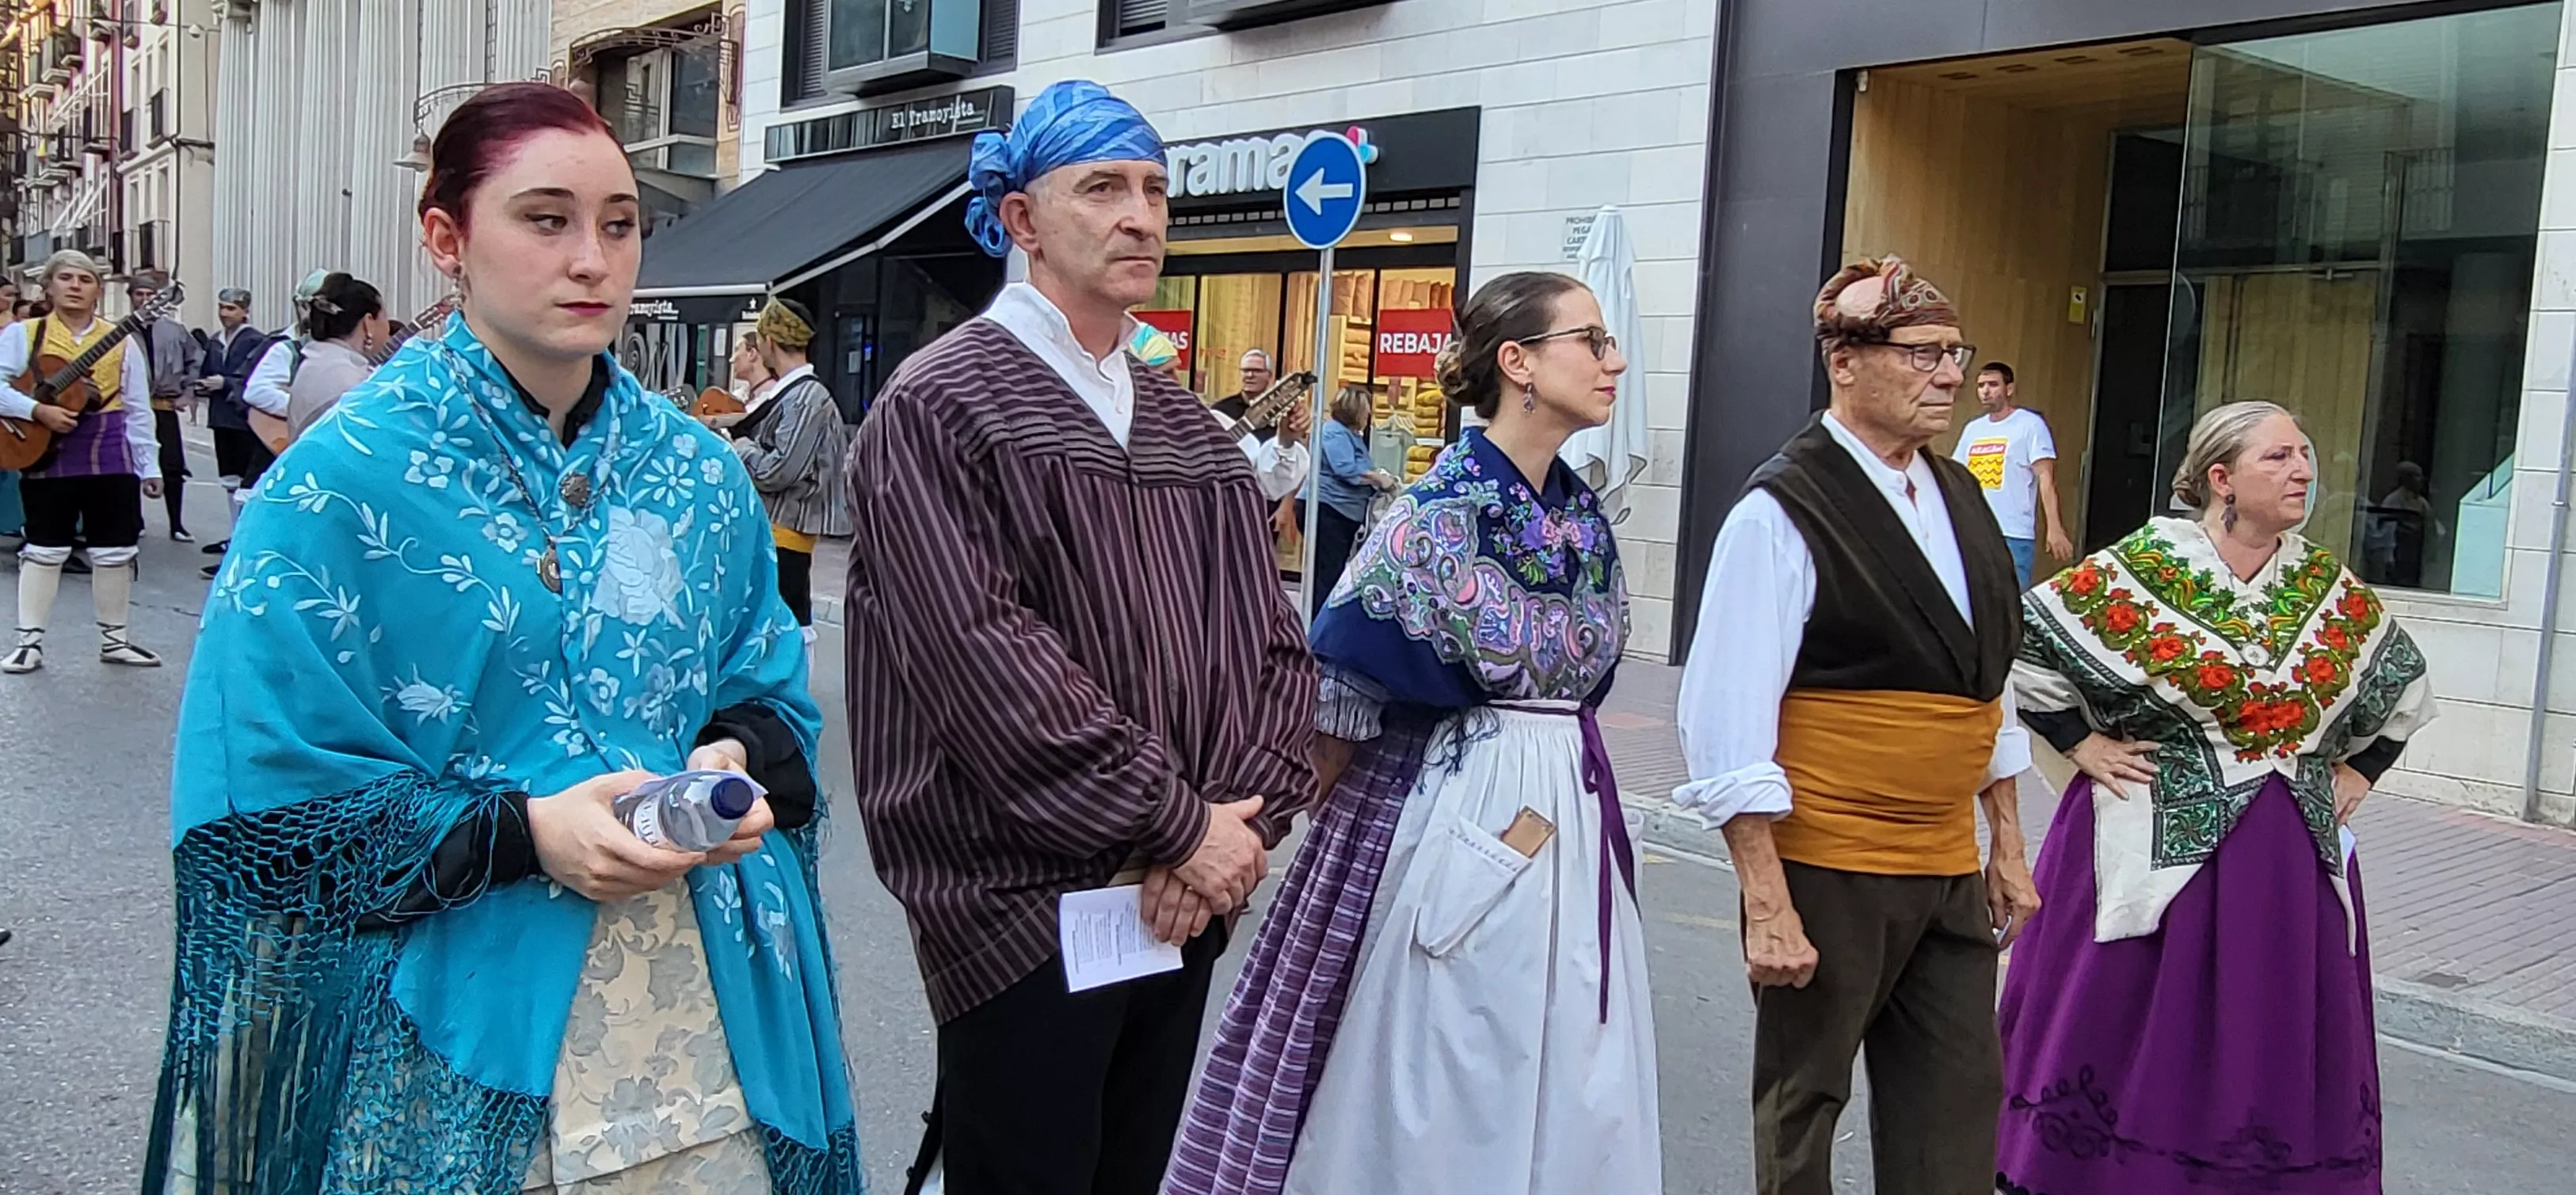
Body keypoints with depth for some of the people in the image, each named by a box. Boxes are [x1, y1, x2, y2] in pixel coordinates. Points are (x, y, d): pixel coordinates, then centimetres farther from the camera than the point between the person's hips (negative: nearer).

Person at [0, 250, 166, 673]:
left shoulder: (120, 341, 8)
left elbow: (137, 409, 7)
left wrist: (149, 466, 4)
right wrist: (38, 410, -20)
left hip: (112, 459, 2)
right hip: (46, 457, -2)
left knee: (116, 550, 6)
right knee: (44, 548, 4)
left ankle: (114, 640, 17)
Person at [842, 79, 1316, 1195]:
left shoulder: (1189, 427, 13)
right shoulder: (941, 408, -8)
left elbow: (1274, 644, 8)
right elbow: (988, 662, -20)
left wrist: (1242, 820, -9)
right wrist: (1180, 825, -17)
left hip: (1187, 900, 6)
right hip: (1023, 908, -6)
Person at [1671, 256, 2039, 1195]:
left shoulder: (1958, 500, 8)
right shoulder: (1783, 512, -15)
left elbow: (1988, 682, 16)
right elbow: (1728, 725, -18)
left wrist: (2007, 843, 16)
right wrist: (1767, 905, -20)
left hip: (1948, 869, 7)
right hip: (1826, 870, -6)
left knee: (1958, 1104, 11)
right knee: (1803, 1102, 10)